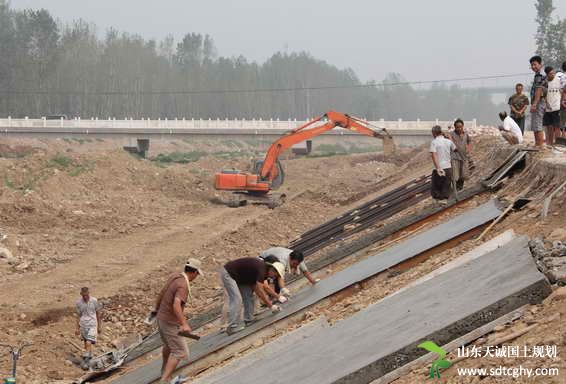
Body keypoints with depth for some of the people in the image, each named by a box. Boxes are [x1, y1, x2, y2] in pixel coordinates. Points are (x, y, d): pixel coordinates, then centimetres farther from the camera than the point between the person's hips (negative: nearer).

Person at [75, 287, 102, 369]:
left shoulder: (94, 301, -9)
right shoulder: (79, 302, -4)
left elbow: (98, 314, 2)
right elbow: (78, 316, 5)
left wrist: (99, 326, 5)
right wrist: (77, 328, 6)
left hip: (92, 325, -3)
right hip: (83, 325, 3)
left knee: (88, 343, -13)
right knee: (86, 342, 16)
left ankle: (85, 361, -9)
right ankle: (90, 356, 37)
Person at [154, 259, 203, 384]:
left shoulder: (174, 277, 2)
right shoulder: (183, 286, -26)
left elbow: (162, 293, 19)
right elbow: (176, 305, -41)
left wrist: (157, 308, 36)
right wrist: (184, 324, -51)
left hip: (161, 318, 9)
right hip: (170, 323, -9)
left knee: (169, 345, 30)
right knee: (180, 352, -4)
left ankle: (165, 371, 50)